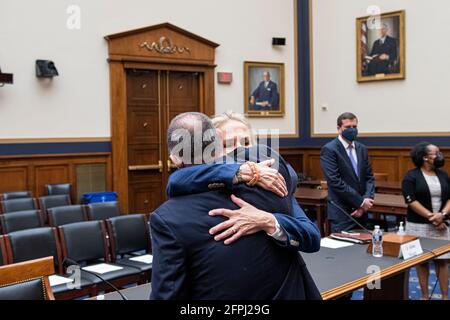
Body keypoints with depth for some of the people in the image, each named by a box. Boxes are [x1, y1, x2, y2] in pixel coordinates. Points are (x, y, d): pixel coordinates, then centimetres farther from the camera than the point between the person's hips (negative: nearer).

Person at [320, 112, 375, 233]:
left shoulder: (362, 149, 12)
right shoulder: (329, 150, -9)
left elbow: (369, 177, 11)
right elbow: (335, 181, -16)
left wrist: (367, 200, -7)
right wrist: (360, 202, -14)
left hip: (361, 211, 6)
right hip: (341, 213, -6)